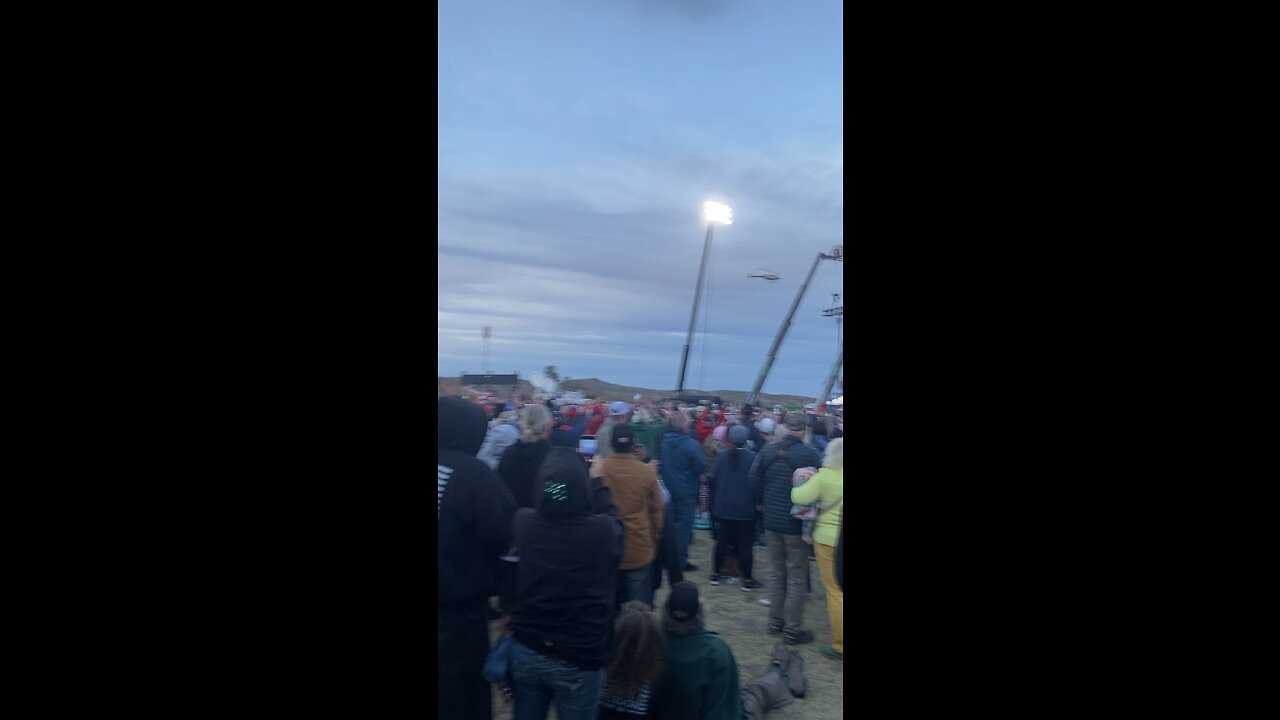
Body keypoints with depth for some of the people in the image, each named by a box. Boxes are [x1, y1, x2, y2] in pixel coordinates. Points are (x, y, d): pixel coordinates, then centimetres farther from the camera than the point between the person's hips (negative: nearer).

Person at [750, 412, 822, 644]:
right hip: (797, 523, -5)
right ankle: (793, 629, 12)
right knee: (796, 578, 5)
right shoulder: (810, 454, -16)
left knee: (776, 573, 17)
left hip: (772, 521, 5)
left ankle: (775, 622, 26)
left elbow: (754, 481, 1)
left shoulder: (768, 450, -2)